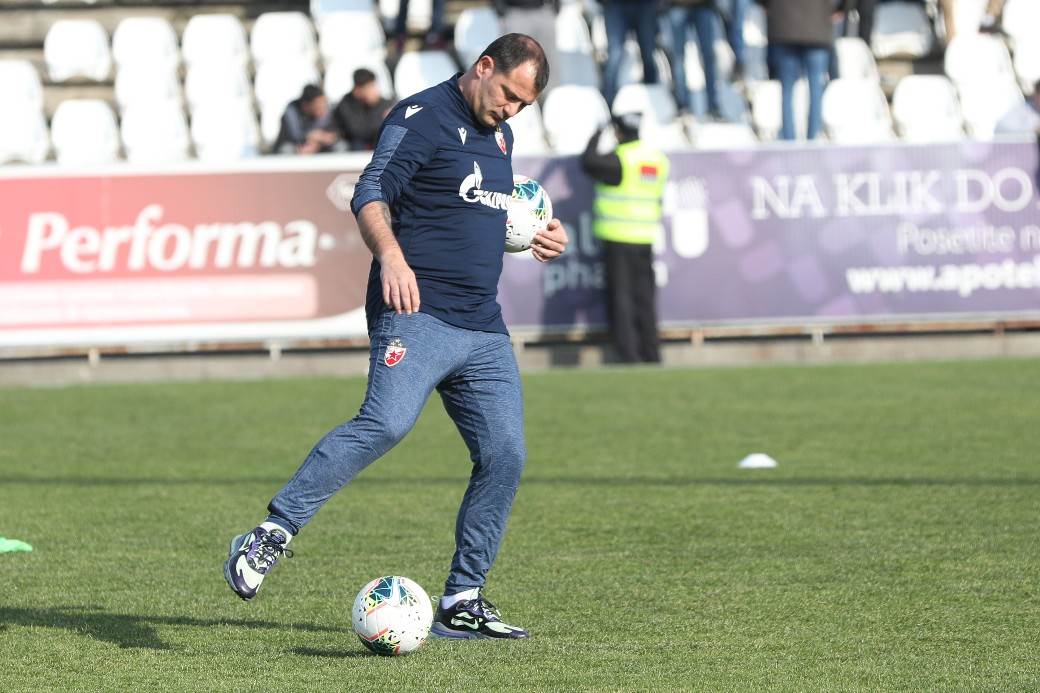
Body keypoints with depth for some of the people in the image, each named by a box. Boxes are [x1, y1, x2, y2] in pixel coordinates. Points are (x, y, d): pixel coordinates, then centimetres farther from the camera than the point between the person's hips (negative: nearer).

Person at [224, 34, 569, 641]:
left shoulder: (499, 134, 21)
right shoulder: (423, 117, -5)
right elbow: (371, 193, -17)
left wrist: (537, 236, 17)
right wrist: (390, 255, -34)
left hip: (484, 329, 8)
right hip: (417, 314, -8)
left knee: (505, 457, -1)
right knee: (387, 423, -28)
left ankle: (462, 603, 8)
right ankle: (272, 535, -26)